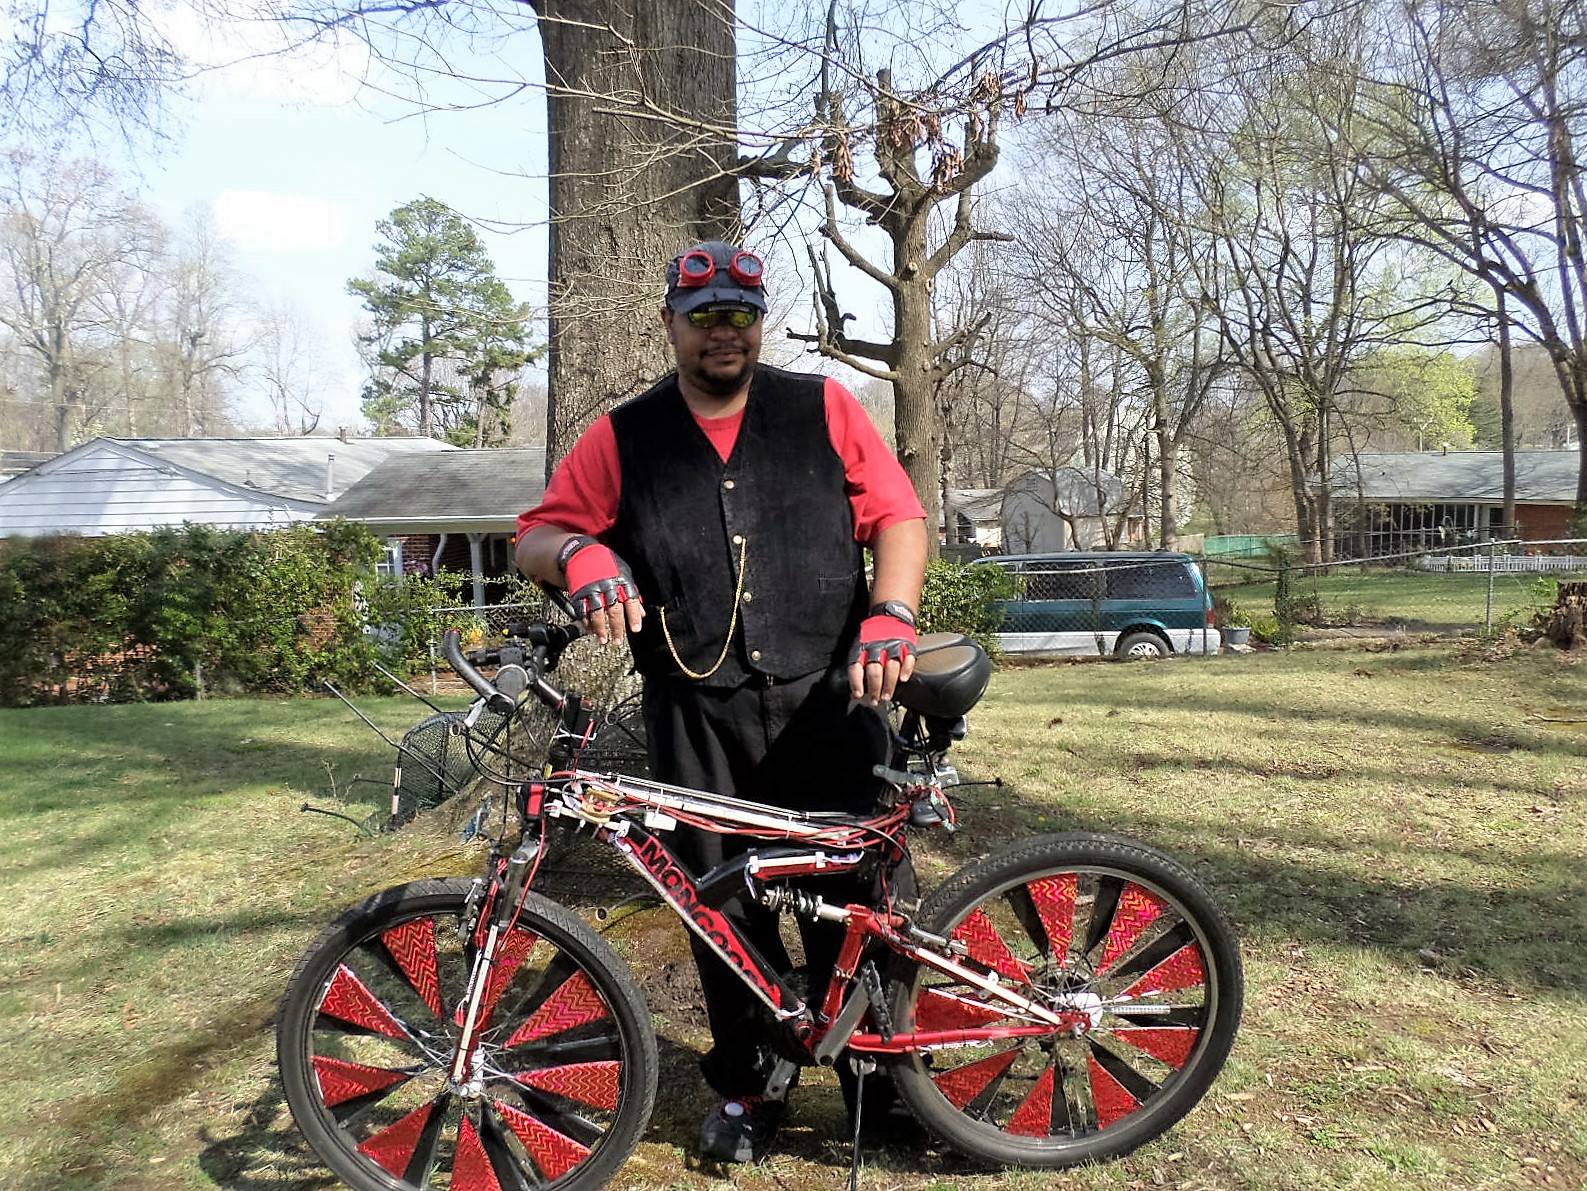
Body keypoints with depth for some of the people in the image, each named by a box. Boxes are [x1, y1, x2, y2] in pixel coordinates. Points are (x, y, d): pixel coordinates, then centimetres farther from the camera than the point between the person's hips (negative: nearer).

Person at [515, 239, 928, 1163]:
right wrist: (580, 554, -15)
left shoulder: (823, 408, 8)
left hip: (827, 703, -1)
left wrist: (890, 614, -13)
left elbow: (899, 515, 4)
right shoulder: (622, 438, 10)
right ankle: (746, 1086, 28)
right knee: (723, 906, 8)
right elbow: (536, 537, 8)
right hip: (698, 719, 1)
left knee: (851, 893, 3)